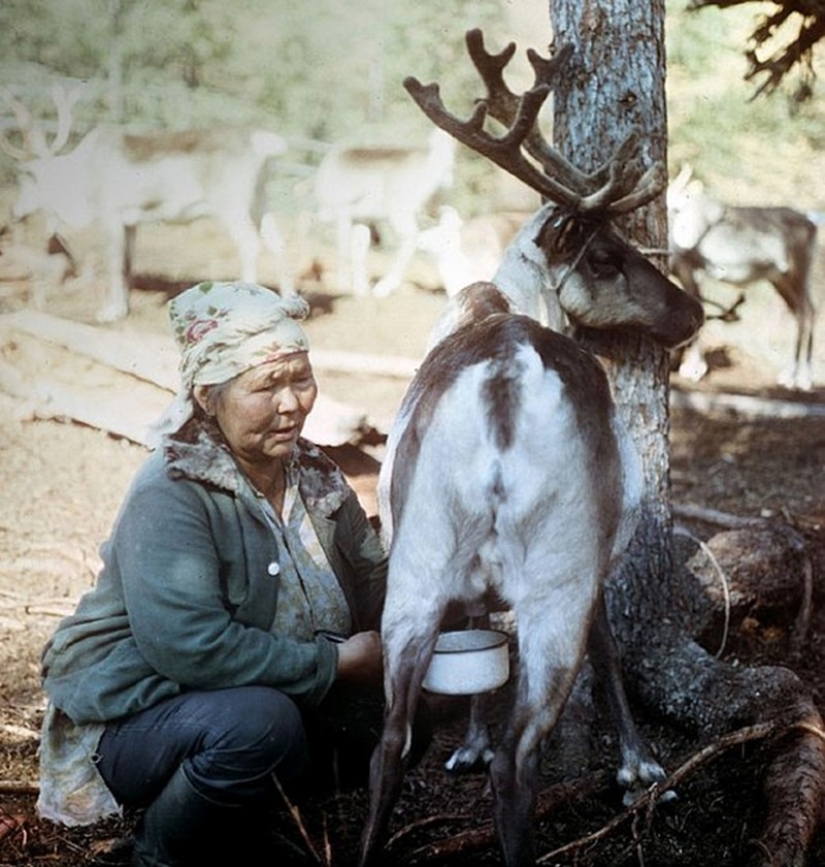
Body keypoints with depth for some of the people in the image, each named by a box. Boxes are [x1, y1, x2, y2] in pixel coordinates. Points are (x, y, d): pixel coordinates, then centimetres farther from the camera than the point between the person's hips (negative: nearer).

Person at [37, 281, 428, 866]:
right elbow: (191, 646, -32)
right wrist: (333, 662, -26)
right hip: (132, 719, -8)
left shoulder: (313, 472, 1)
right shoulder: (170, 495, -23)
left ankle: (241, 817, 12)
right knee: (258, 722, -36)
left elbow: (374, 581, 6)